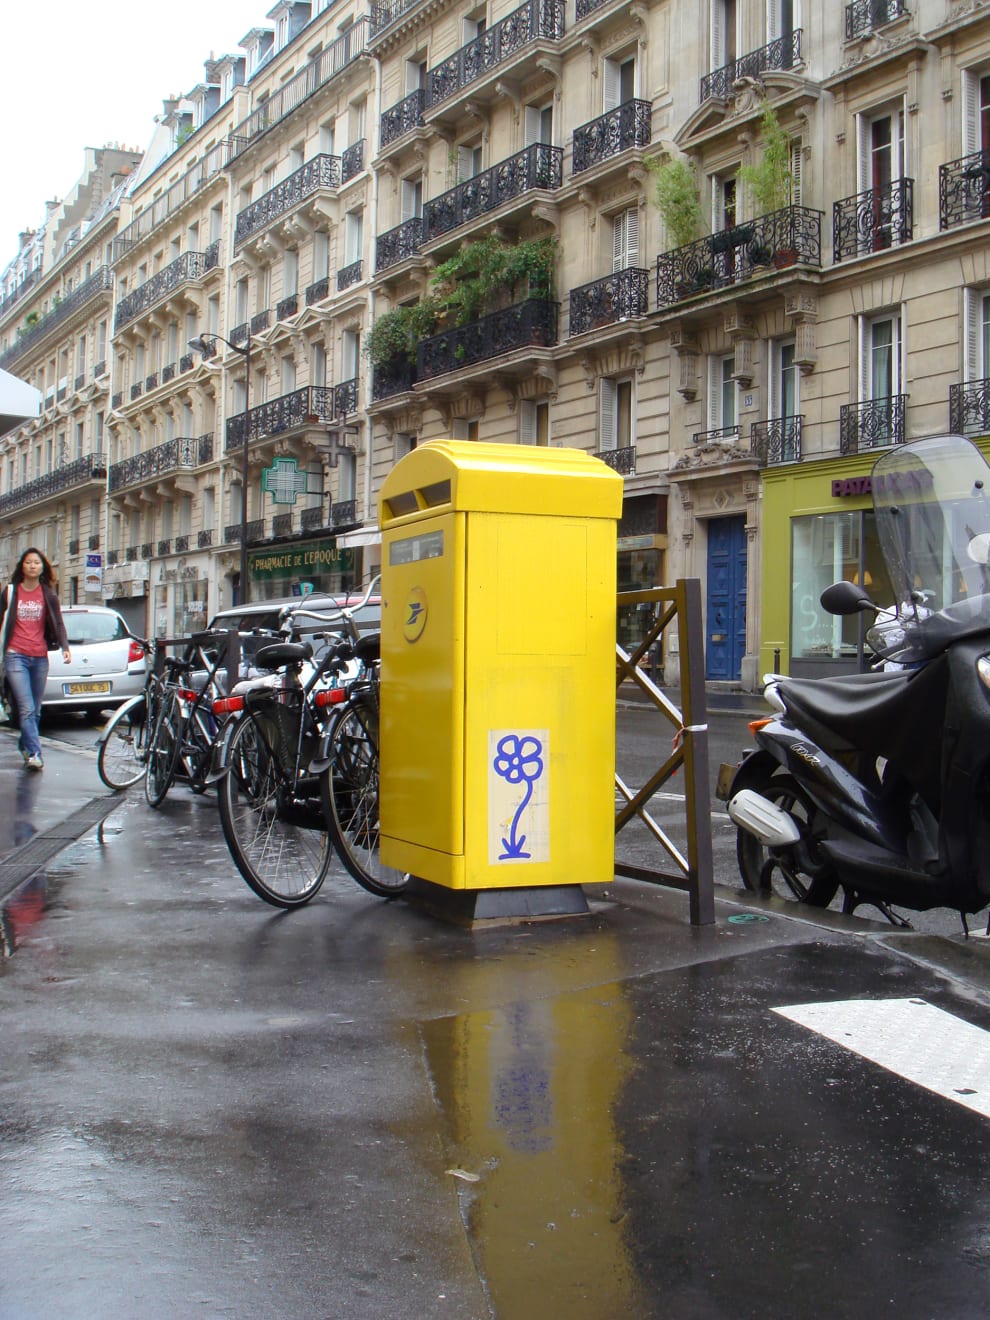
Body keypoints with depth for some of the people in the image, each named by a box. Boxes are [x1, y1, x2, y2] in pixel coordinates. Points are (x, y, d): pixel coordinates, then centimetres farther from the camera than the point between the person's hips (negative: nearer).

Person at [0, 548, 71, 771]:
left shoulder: (48, 595, 7)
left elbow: (58, 623, 4)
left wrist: (65, 647, -11)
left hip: (40, 658, 3)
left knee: (35, 710, 10)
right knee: (27, 709, -14)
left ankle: (24, 745, 31)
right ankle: (34, 754, -17)